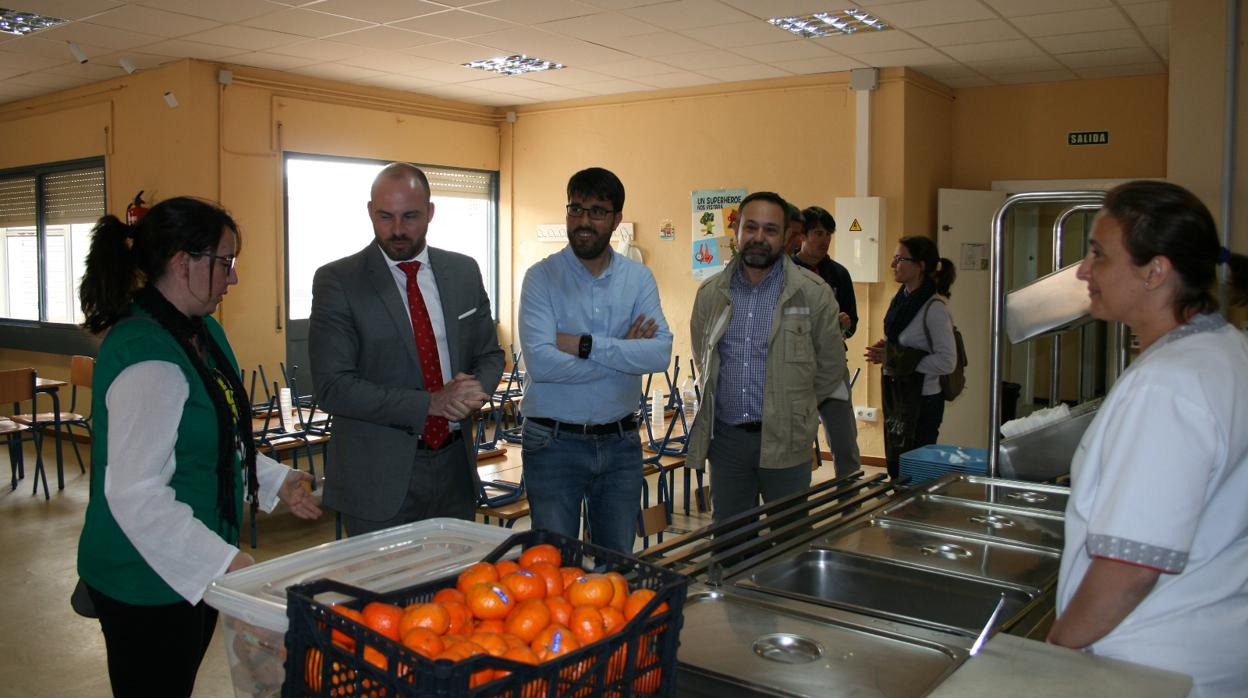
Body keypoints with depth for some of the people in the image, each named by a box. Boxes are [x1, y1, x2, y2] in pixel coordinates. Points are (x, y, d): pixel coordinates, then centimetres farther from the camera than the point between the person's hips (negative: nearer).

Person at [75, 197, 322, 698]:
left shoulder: (201, 331, 6)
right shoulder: (148, 356, -25)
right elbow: (136, 496, -29)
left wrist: (276, 481, 13)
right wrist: (228, 562, -28)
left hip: (192, 569, 9)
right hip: (147, 585, -9)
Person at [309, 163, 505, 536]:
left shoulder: (464, 271, 5)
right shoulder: (336, 281, -8)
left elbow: (490, 353, 12)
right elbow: (332, 386, -14)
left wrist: (476, 388, -12)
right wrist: (430, 403, -21)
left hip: (455, 466, 4)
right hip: (379, 478, -4)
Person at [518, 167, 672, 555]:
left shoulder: (639, 279, 2)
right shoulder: (541, 277, -7)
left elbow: (661, 353, -12)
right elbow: (540, 362, -21)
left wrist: (585, 345, -19)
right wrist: (622, 352, -14)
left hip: (620, 440, 3)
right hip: (554, 442, -3)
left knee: (619, 560, 16)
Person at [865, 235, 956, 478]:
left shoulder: (934, 308, -18)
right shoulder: (901, 298, 6)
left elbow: (947, 361, -20)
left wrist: (899, 359, -20)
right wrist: (886, 350, -1)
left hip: (922, 400, -8)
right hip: (898, 394, 8)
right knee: (895, 467, 15)